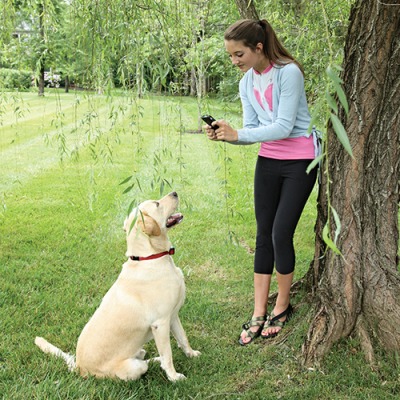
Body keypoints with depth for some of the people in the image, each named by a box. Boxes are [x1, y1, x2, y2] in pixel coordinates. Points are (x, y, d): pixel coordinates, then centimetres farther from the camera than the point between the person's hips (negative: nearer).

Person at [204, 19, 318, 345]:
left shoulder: (288, 73, -17)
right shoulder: (247, 83, 4)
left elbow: (284, 126, -23)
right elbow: (252, 130, 3)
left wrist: (237, 134, -26)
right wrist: (225, 135, -16)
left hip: (299, 161, -6)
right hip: (268, 161, 7)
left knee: (281, 232, -8)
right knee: (264, 234, 4)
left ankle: (283, 306, 13)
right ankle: (259, 314, 11)